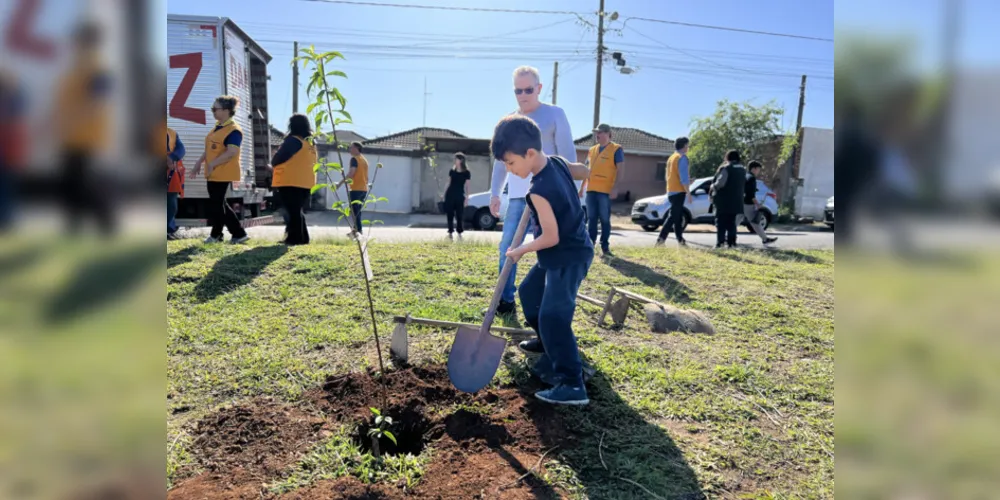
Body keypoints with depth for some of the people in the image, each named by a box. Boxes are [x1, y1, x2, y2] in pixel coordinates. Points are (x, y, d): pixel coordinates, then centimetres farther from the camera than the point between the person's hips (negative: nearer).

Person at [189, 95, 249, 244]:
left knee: (216, 204, -1)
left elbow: (231, 152, -25)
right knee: (219, 204, 12)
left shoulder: (234, 130, -16)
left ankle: (216, 235, 16)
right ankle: (239, 233, 16)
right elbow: (209, 149, 22)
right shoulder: (217, 127, 15)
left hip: (223, 173, -10)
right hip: (213, 173, 10)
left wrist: (212, 164, -24)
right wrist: (199, 163, 15)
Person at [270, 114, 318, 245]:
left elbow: (277, 159, -13)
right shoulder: (311, 143, 13)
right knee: (298, 211, 15)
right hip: (305, 183, 8)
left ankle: (295, 238, -4)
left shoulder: (293, 140, -11)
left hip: (290, 182, -8)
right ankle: (302, 238, 16)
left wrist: (273, 161, 8)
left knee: (292, 211, -4)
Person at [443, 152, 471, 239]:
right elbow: (449, 183, 11)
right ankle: (450, 232, 10)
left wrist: (467, 197, -4)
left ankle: (459, 233, 9)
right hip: (450, 194, 2)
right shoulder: (452, 171, 6)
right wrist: (445, 193, 7)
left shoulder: (466, 172, -2)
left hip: (460, 195, -2)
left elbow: (466, 186, 0)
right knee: (450, 214, 3)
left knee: (459, 215, 0)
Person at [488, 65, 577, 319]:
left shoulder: (555, 114, 0)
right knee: (507, 248, 2)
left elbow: (568, 156, -3)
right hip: (517, 196, 5)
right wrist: (494, 192, 12)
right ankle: (506, 302, 12)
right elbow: (501, 160, 19)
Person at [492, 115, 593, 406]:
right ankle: (547, 341, 44)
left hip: (568, 258, -10)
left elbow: (550, 237, -25)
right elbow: (585, 172, 16)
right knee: (529, 293, 24)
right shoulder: (559, 163, -2)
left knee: (553, 315, -16)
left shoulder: (539, 191, -28)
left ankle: (572, 384, -14)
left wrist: (520, 251, -10)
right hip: (562, 254, 10)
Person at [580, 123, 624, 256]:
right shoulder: (592, 150, 17)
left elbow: (619, 170, -7)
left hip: (605, 190, -5)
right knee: (591, 218, 6)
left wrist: (614, 188, -16)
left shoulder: (616, 149, -1)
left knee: (605, 219, -1)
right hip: (591, 189, 5)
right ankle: (590, 244, 12)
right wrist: (582, 187, 16)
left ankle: (605, 246, 6)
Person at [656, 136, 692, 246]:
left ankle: (680, 240, 14)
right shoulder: (682, 157, -10)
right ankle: (661, 238, -16)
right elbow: (684, 177, -17)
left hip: (671, 191, 9)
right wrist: (688, 193, -14)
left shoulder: (671, 157, 17)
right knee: (674, 216, -10)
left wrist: (687, 182, 22)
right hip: (679, 191, -9)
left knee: (678, 216, 12)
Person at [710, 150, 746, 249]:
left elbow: (720, 183, -22)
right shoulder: (742, 170, 13)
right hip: (736, 200, 7)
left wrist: (713, 186, -4)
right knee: (731, 222, 13)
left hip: (724, 200, -7)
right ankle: (731, 241, 8)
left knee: (721, 222, -2)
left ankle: (720, 242, -7)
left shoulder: (726, 168, -13)